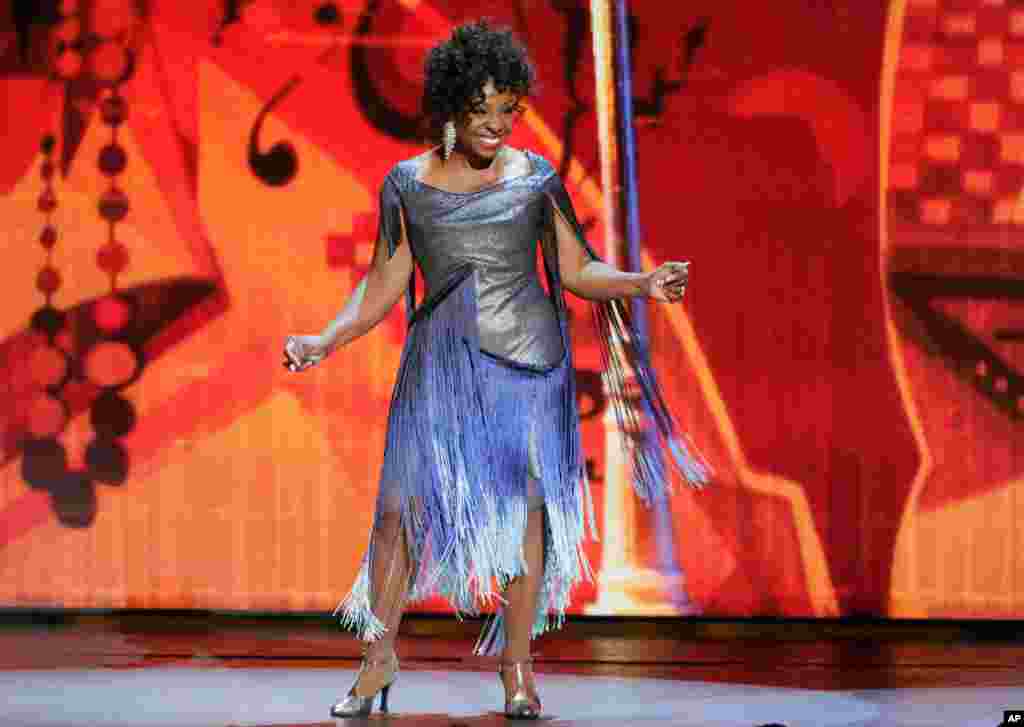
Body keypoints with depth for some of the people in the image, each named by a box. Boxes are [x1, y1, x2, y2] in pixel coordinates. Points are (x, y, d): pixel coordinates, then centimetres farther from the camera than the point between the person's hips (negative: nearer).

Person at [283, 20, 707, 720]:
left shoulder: (536, 177, 2)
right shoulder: (407, 184, 3)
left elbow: (577, 270, 6)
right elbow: (384, 283, 8)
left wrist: (641, 283, -10)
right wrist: (325, 340, -4)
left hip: (527, 358, 0)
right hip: (440, 362, 0)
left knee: (525, 504, -3)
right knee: (400, 504, -6)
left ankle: (518, 667, 6)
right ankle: (379, 658, 8)